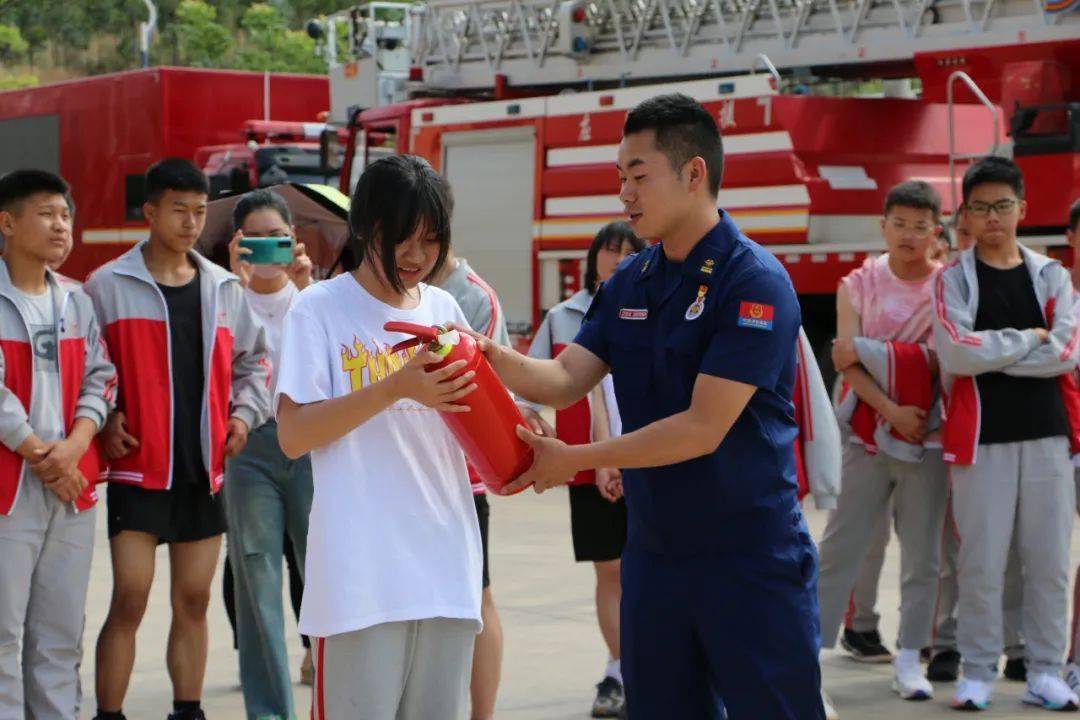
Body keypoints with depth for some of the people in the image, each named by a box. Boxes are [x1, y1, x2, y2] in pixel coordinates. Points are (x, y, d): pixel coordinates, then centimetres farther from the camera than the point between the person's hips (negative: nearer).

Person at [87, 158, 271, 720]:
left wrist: (244, 413, 7)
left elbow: (253, 361, 21)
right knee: (129, 600, -8)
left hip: (203, 471, 5)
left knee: (194, 601, 10)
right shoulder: (107, 286, -3)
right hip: (138, 469, -4)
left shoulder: (225, 289, 11)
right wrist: (102, 421, -11)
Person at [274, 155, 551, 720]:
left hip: (446, 568, 5)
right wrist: (397, 387, -20)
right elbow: (293, 435, -11)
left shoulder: (443, 308, 13)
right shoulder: (320, 308, -3)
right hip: (360, 580, -5)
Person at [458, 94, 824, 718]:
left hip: (751, 557, -7)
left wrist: (576, 460, -18)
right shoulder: (628, 285, 9)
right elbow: (565, 379, 2)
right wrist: (495, 357, -19)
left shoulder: (755, 282, -15)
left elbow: (704, 426, -20)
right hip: (653, 553, 7)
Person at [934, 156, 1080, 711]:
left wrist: (990, 355, -9)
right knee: (982, 563, 0)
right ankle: (978, 672, 10)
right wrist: (1029, 339, -7)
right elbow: (956, 354, -13)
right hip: (981, 437, -2)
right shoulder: (953, 280, 3)